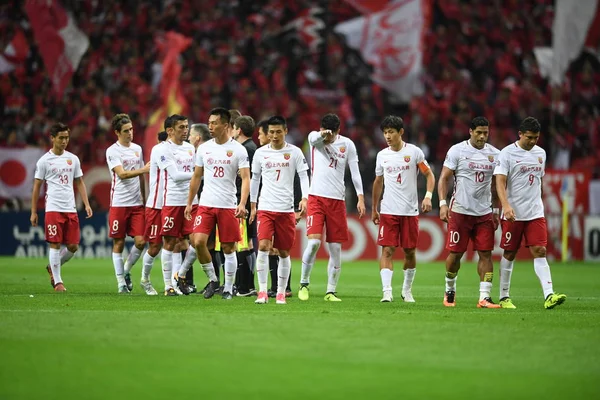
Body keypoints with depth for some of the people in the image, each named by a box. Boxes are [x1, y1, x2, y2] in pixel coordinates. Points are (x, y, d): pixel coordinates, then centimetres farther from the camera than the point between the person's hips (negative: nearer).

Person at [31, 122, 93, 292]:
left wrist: (87, 205, 5)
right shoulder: (44, 160, 0)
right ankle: (57, 281, 3)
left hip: (71, 209, 4)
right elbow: (37, 187, 4)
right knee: (55, 245, -5)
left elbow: (79, 183, 16)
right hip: (53, 208, -4)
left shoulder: (73, 159, 11)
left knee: (73, 246, 2)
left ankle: (53, 268, 26)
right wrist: (33, 212, 1)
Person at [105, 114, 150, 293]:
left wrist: (144, 198, 18)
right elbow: (121, 174, -18)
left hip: (137, 204, 5)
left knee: (140, 241, -3)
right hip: (119, 203, -5)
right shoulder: (112, 151, -6)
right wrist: (143, 169, -25)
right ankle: (121, 282, 8)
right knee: (119, 243, 1)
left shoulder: (137, 149, 13)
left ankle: (126, 270, 20)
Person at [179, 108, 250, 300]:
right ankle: (212, 279, 7)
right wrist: (189, 203, 14)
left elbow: (246, 179, -9)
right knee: (198, 242, -12)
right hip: (206, 204, 3)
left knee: (228, 248, 2)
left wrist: (242, 204, -22)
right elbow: (196, 177, 17)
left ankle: (228, 289, 12)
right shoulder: (203, 148, 8)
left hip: (228, 205, -3)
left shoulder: (238, 149, -4)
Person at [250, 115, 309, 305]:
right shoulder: (260, 153, 6)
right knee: (263, 247, -15)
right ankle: (262, 291, -12)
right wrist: (252, 205, 14)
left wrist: (305, 198, -14)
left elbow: (303, 176, 1)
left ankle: (281, 293, 14)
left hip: (286, 209, 0)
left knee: (284, 252, 5)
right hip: (265, 208, 0)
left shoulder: (295, 152, 2)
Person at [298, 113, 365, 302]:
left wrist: (360, 197, -2)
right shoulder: (315, 138, -1)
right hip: (316, 197, -2)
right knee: (314, 241, -16)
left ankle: (331, 292, 9)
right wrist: (322, 134, -50)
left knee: (336, 248, 2)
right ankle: (304, 284, 1)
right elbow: (313, 138, -27)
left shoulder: (347, 144, 4)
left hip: (337, 200, 2)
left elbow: (355, 171, 7)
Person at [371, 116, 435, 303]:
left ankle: (407, 290, 23)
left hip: (410, 211, -1)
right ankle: (387, 291, -15)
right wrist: (374, 209, 20)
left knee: (410, 252, 6)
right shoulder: (382, 155, 8)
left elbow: (429, 175, 3)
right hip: (388, 211, 1)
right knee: (387, 250, -10)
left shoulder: (414, 152, -2)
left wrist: (428, 196, -13)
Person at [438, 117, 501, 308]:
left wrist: (496, 211, 13)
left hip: (484, 213, 3)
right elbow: (444, 178, -3)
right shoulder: (457, 150, -4)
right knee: (455, 253, 0)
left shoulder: (494, 154, 8)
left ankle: (484, 297, -3)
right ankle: (449, 290, 22)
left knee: (486, 253, -4)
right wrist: (443, 203, -13)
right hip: (460, 211, -3)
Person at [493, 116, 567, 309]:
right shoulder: (507, 153, -7)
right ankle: (504, 297, 16)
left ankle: (549, 295, -17)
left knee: (540, 252, -7)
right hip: (513, 214, -4)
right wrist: (506, 206, -28)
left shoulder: (540, 153, 11)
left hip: (535, 213, 4)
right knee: (509, 254, 5)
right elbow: (500, 182, -14)